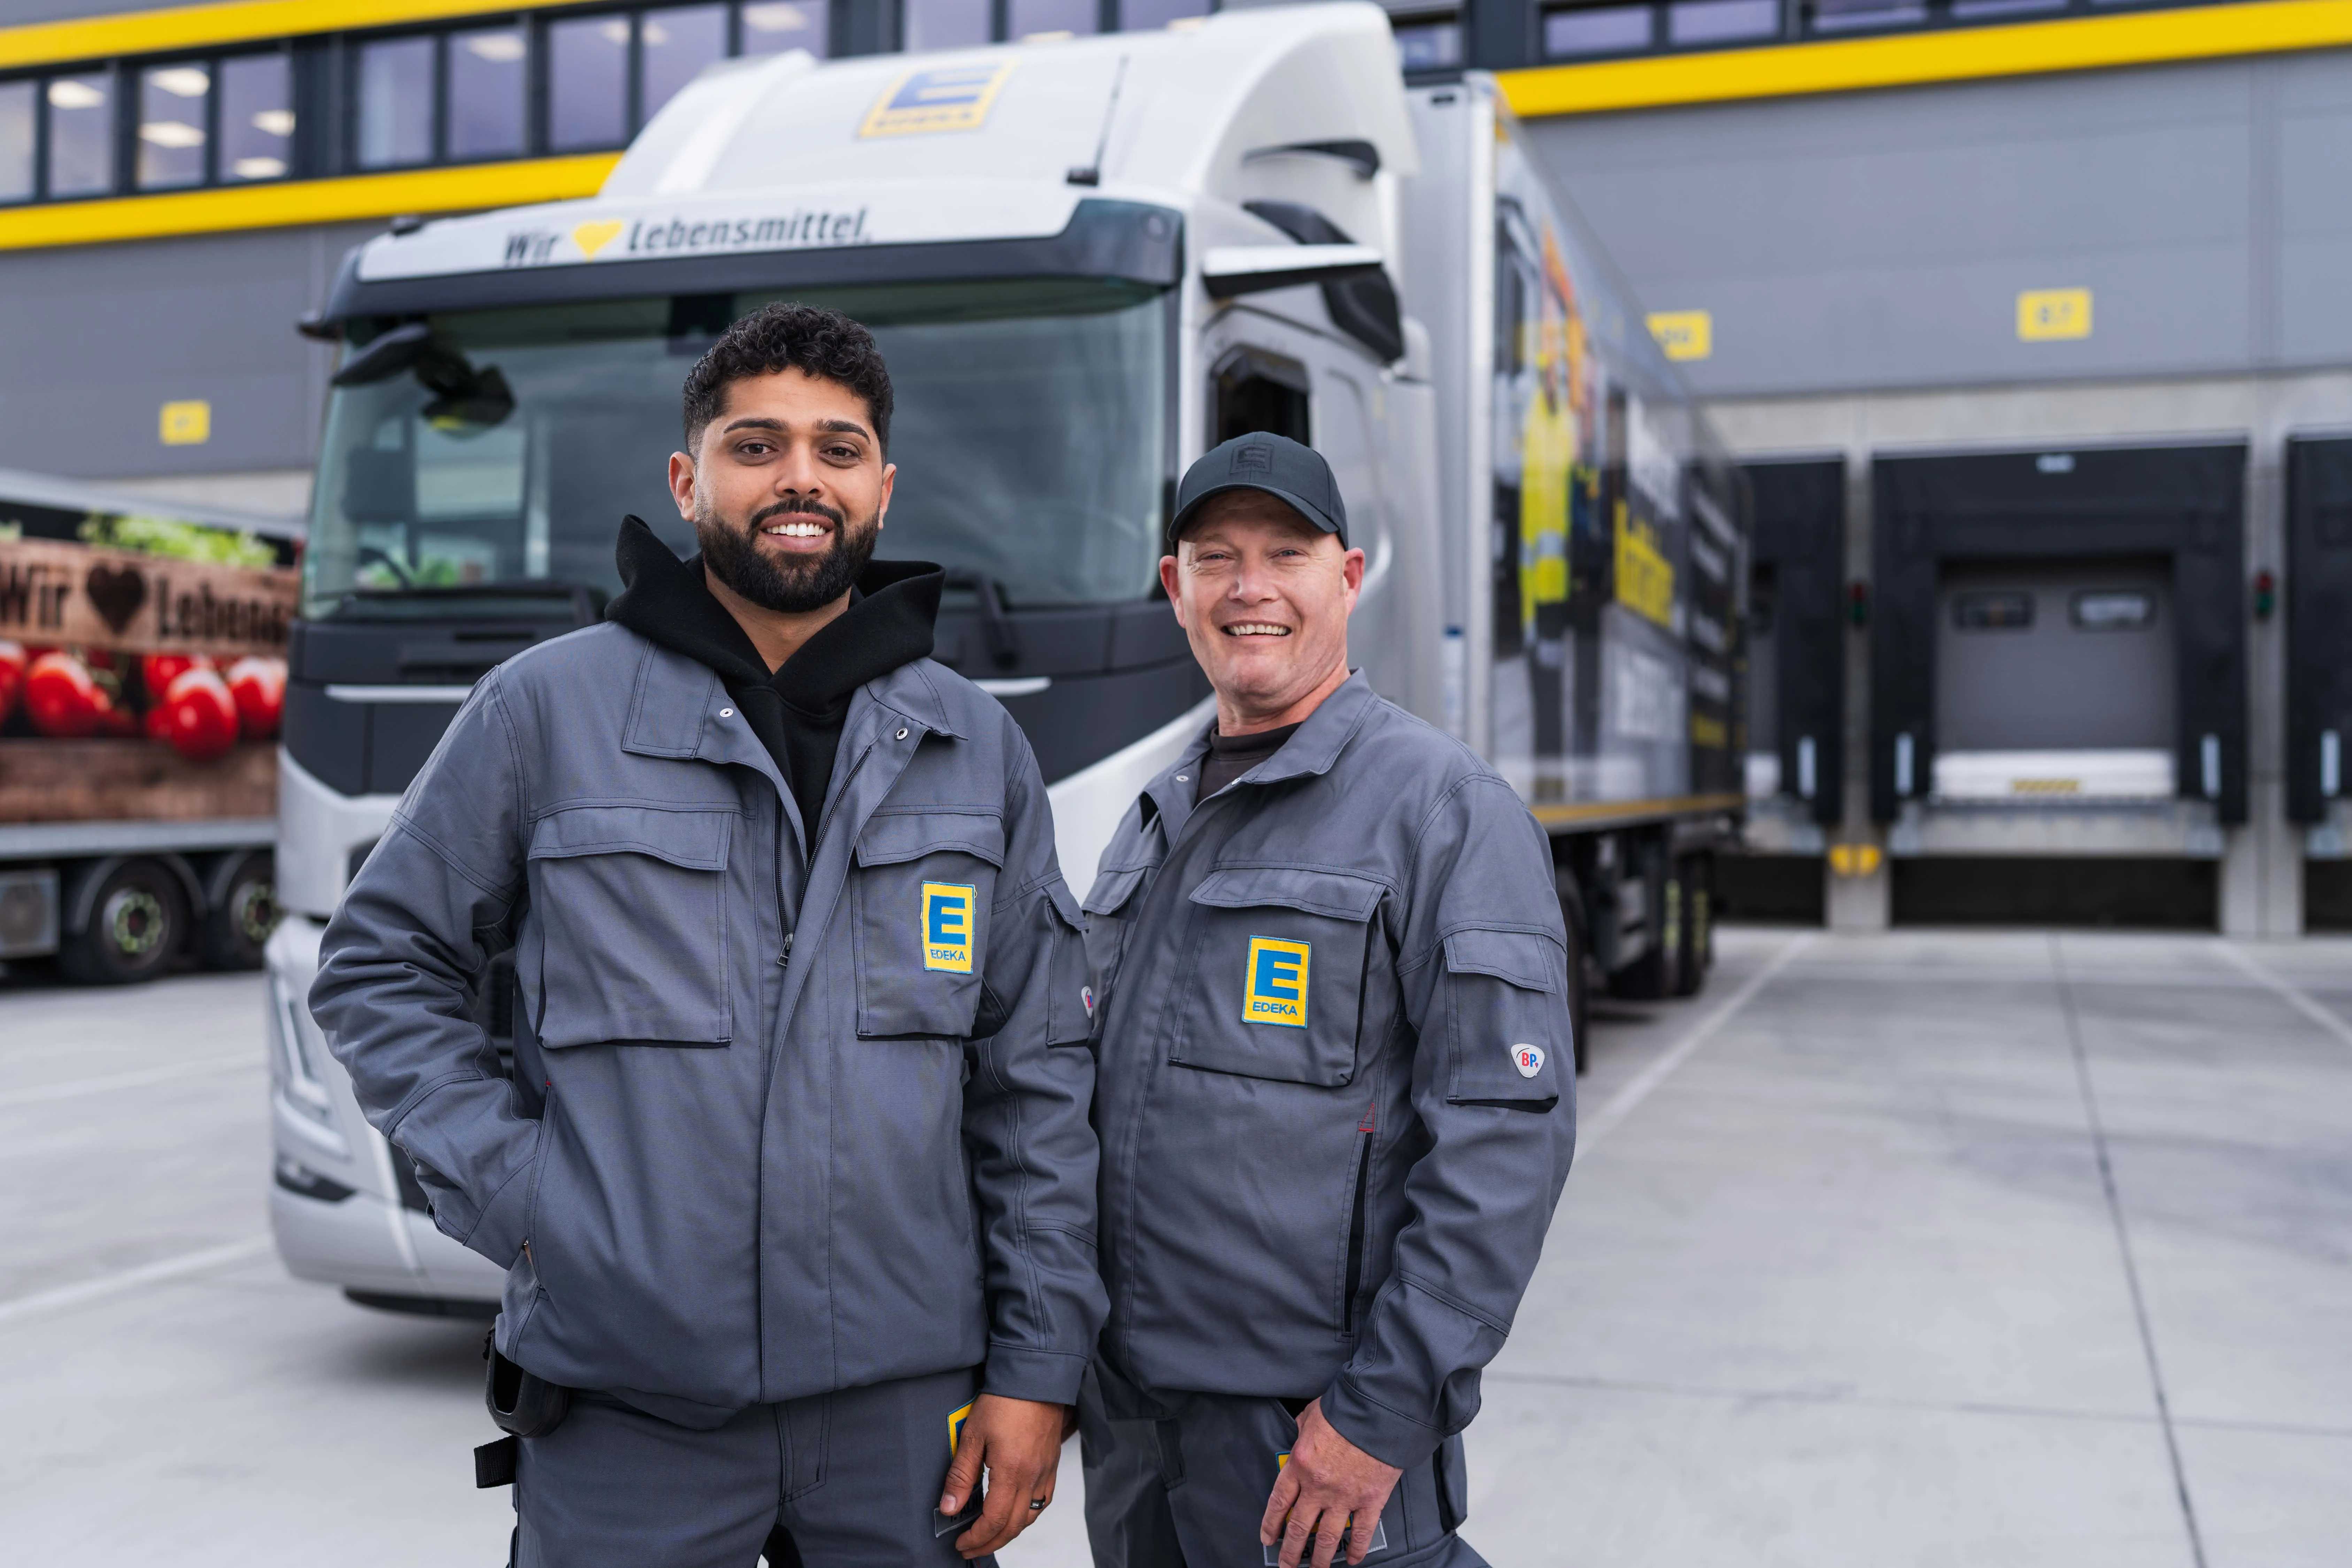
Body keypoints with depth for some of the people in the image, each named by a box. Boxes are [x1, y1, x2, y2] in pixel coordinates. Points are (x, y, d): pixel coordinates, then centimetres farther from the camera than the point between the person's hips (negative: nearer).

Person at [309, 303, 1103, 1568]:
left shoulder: (979, 749, 6)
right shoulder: (546, 708, -1)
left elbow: (1037, 1082, 6)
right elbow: (378, 966, 6)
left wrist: (1036, 1368, 2)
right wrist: (509, 1191, -6)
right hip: (625, 1416, -2)